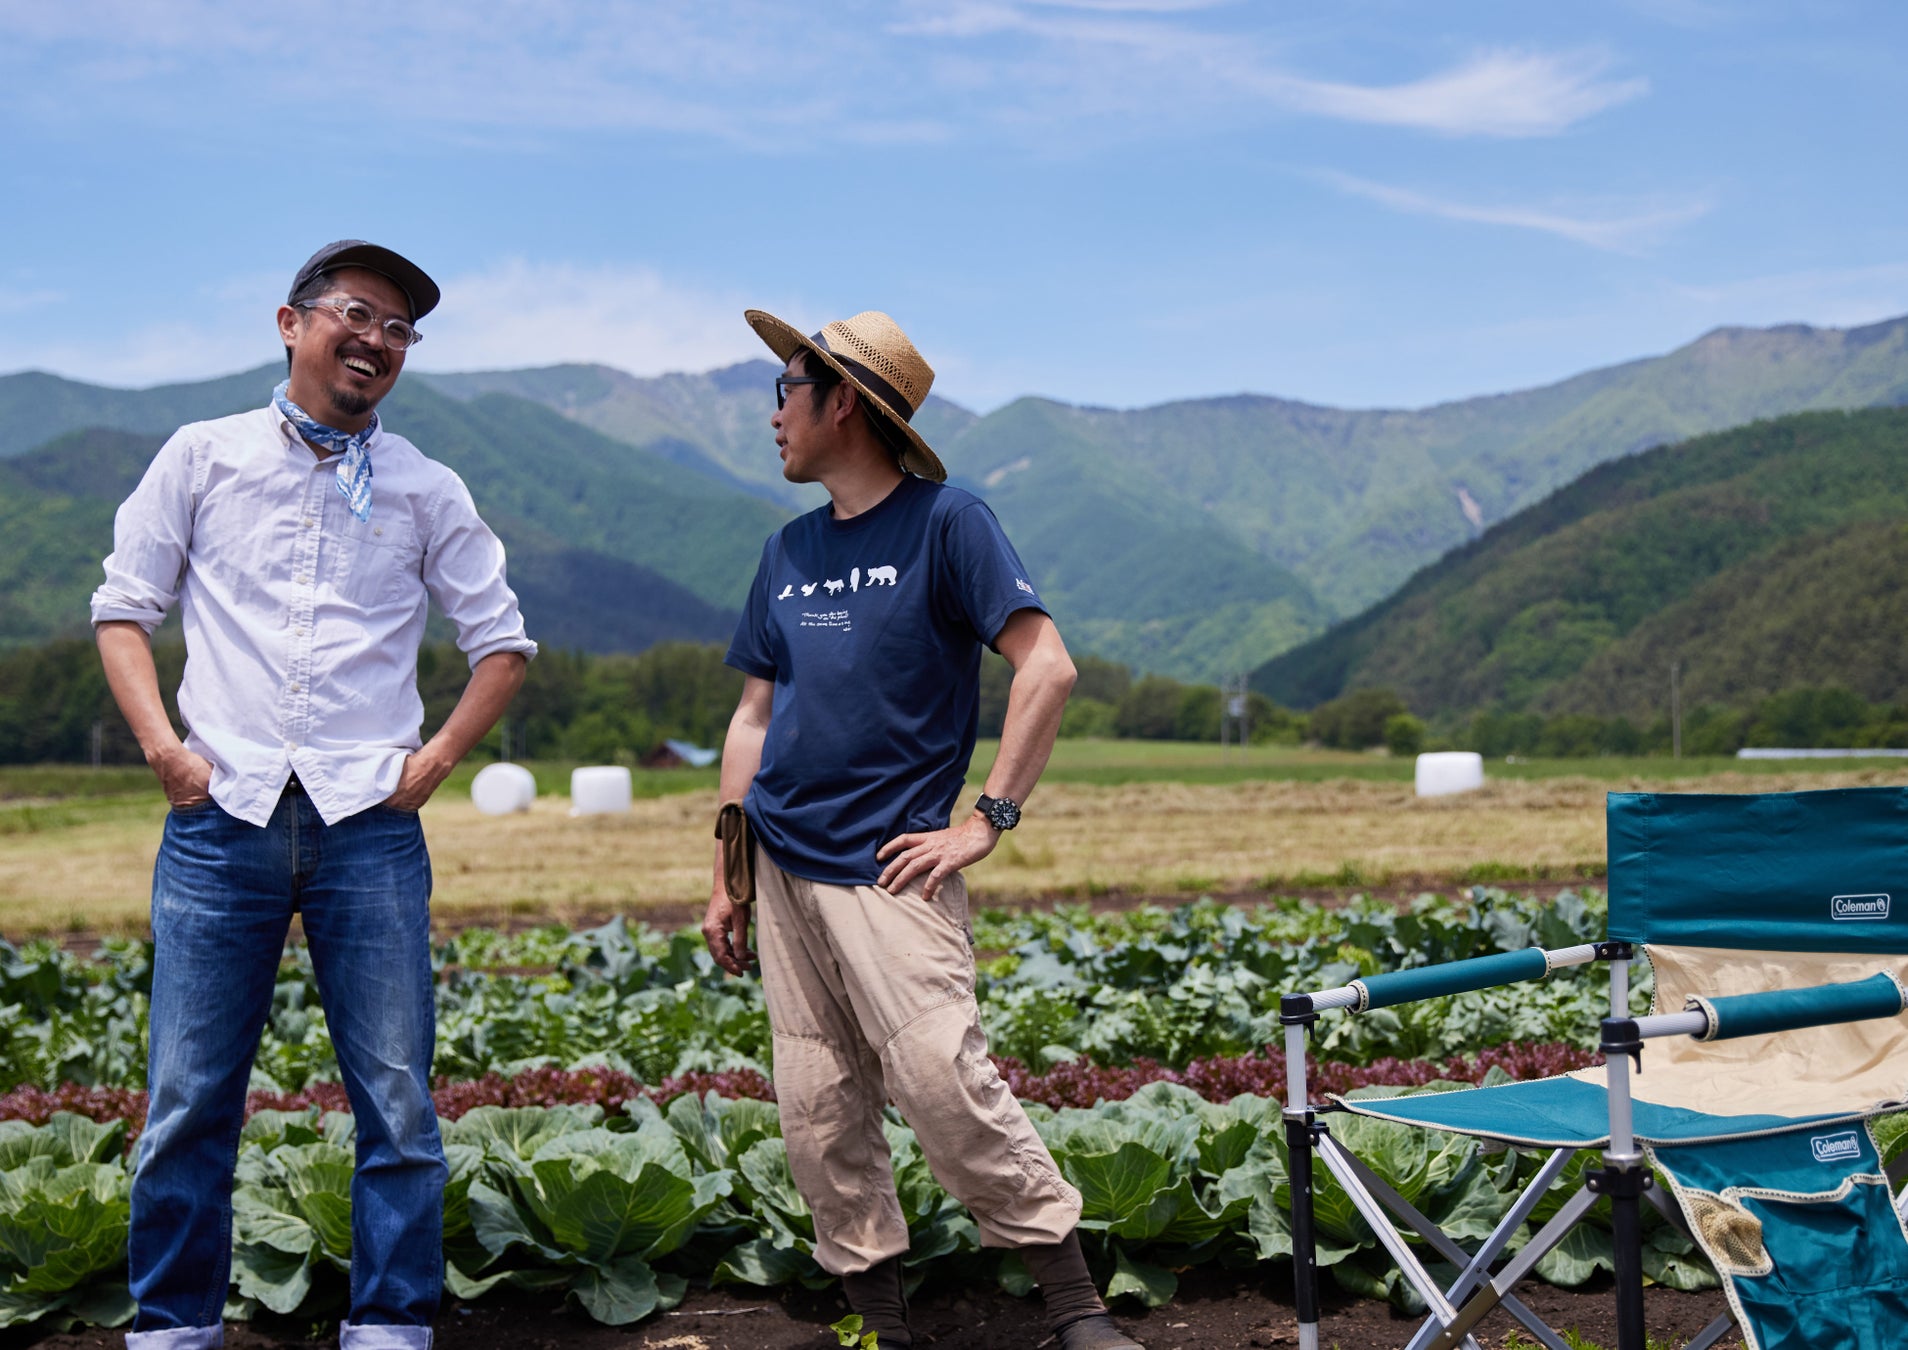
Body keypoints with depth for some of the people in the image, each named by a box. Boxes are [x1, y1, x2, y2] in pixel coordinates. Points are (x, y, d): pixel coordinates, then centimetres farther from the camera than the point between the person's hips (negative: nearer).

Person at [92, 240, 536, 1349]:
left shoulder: (427, 490, 10)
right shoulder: (204, 458, 9)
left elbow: (503, 641, 15)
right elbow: (124, 605, 11)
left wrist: (435, 761, 3)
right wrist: (163, 746, -1)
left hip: (369, 825, 1)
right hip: (223, 813, 0)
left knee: (398, 1101, 0)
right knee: (190, 1099, 2)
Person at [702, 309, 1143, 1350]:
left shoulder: (945, 520, -4)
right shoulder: (788, 551, 15)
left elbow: (1047, 668, -10)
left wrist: (987, 819, -14)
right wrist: (727, 881, 15)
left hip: (887, 869, -6)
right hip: (784, 869, 6)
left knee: (946, 1085, -14)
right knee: (818, 1114, 6)